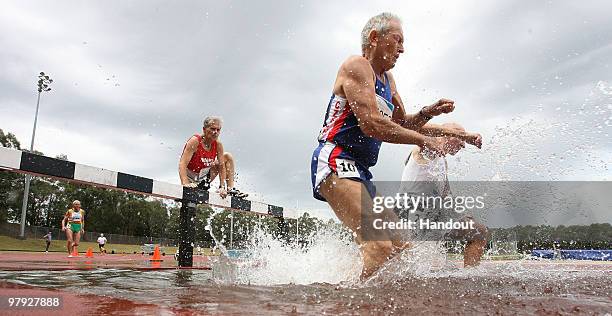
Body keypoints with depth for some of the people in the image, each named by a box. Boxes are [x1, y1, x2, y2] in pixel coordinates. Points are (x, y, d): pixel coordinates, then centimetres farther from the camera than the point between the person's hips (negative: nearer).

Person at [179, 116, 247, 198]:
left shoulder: (218, 145, -9)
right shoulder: (195, 141, -25)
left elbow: (221, 166, -6)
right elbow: (182, 164, -32)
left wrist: (222, 187, -15)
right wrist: (185, 184, -45)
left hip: (205, 174, 6)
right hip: (191, 178, -5)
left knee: (228, 156, 4)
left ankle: (230, 189, 1)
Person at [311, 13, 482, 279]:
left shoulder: (387, 79, 24)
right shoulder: (357, 65, -6)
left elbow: (403, 124, 30)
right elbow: (371, 125, -18)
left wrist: (427, 113, 10)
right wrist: (424, 140, -10)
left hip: (359, 172, 11)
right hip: (335, 163, -10)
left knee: (401, 246, 10)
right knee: (379, 248, -26)